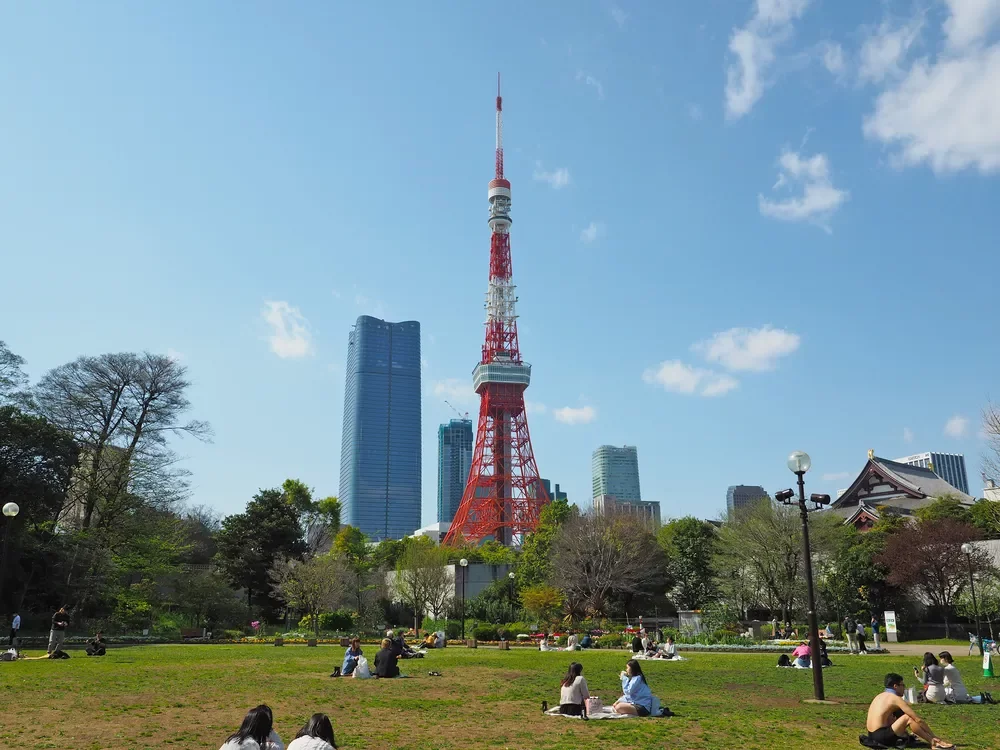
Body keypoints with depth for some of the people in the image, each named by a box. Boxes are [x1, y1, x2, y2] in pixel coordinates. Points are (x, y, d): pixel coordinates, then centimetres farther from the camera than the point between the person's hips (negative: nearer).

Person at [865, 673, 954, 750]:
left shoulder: (880, 696, 18)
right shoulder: (896, 699, -6)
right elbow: (918, 720, -5)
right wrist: (933, 736, 4)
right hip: (882, 737, -9)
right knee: (908, 718, -7)